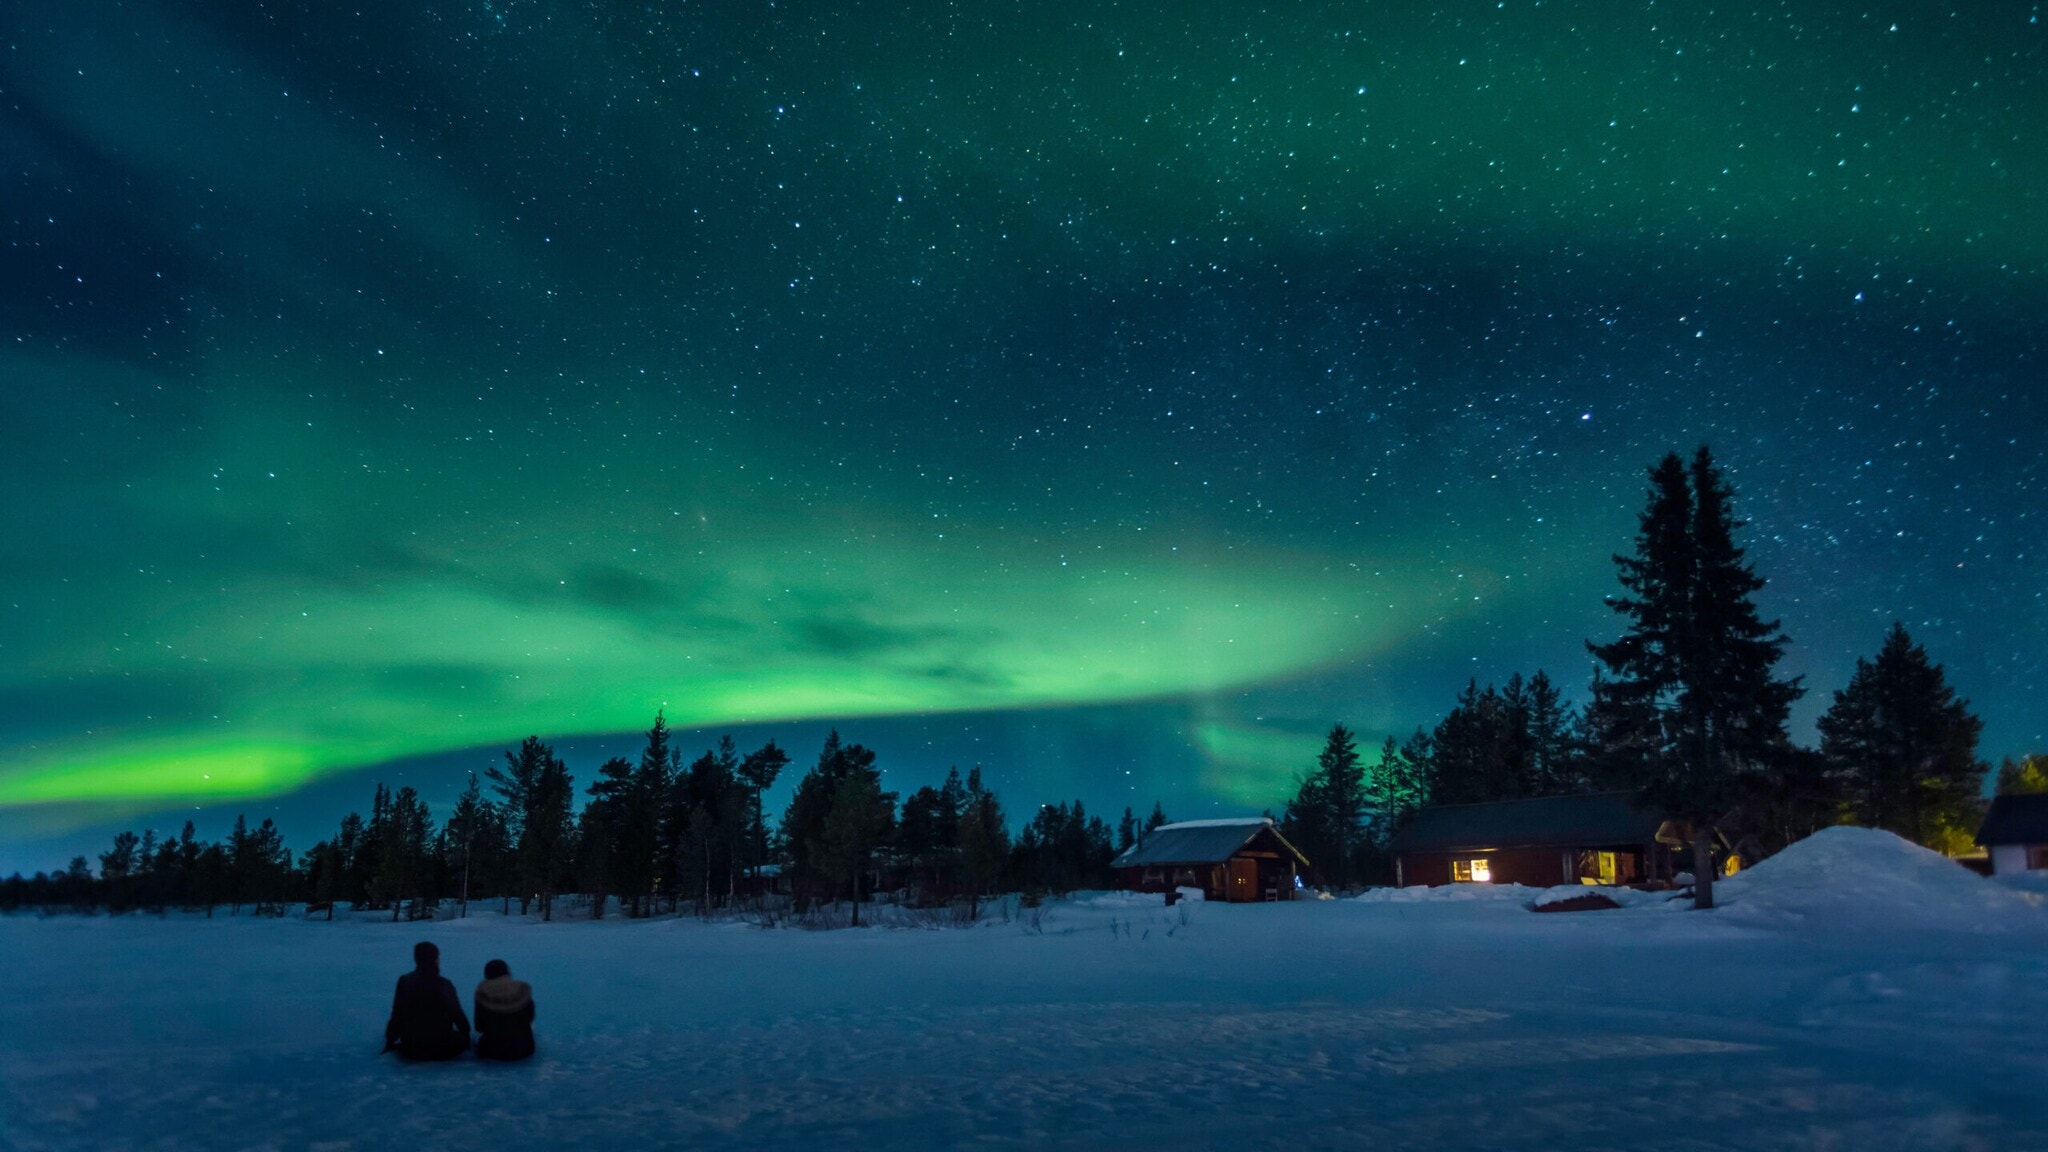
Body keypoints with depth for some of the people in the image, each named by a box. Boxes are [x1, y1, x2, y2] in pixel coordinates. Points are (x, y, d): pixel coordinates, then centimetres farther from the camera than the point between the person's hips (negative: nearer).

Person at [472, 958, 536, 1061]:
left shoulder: (482, 992, -11)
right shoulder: (523, 990, -9)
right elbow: (530, 1018, 4)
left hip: (492, 1051, -1)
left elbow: (479, 1026, -3)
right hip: (523, 1049, 1)